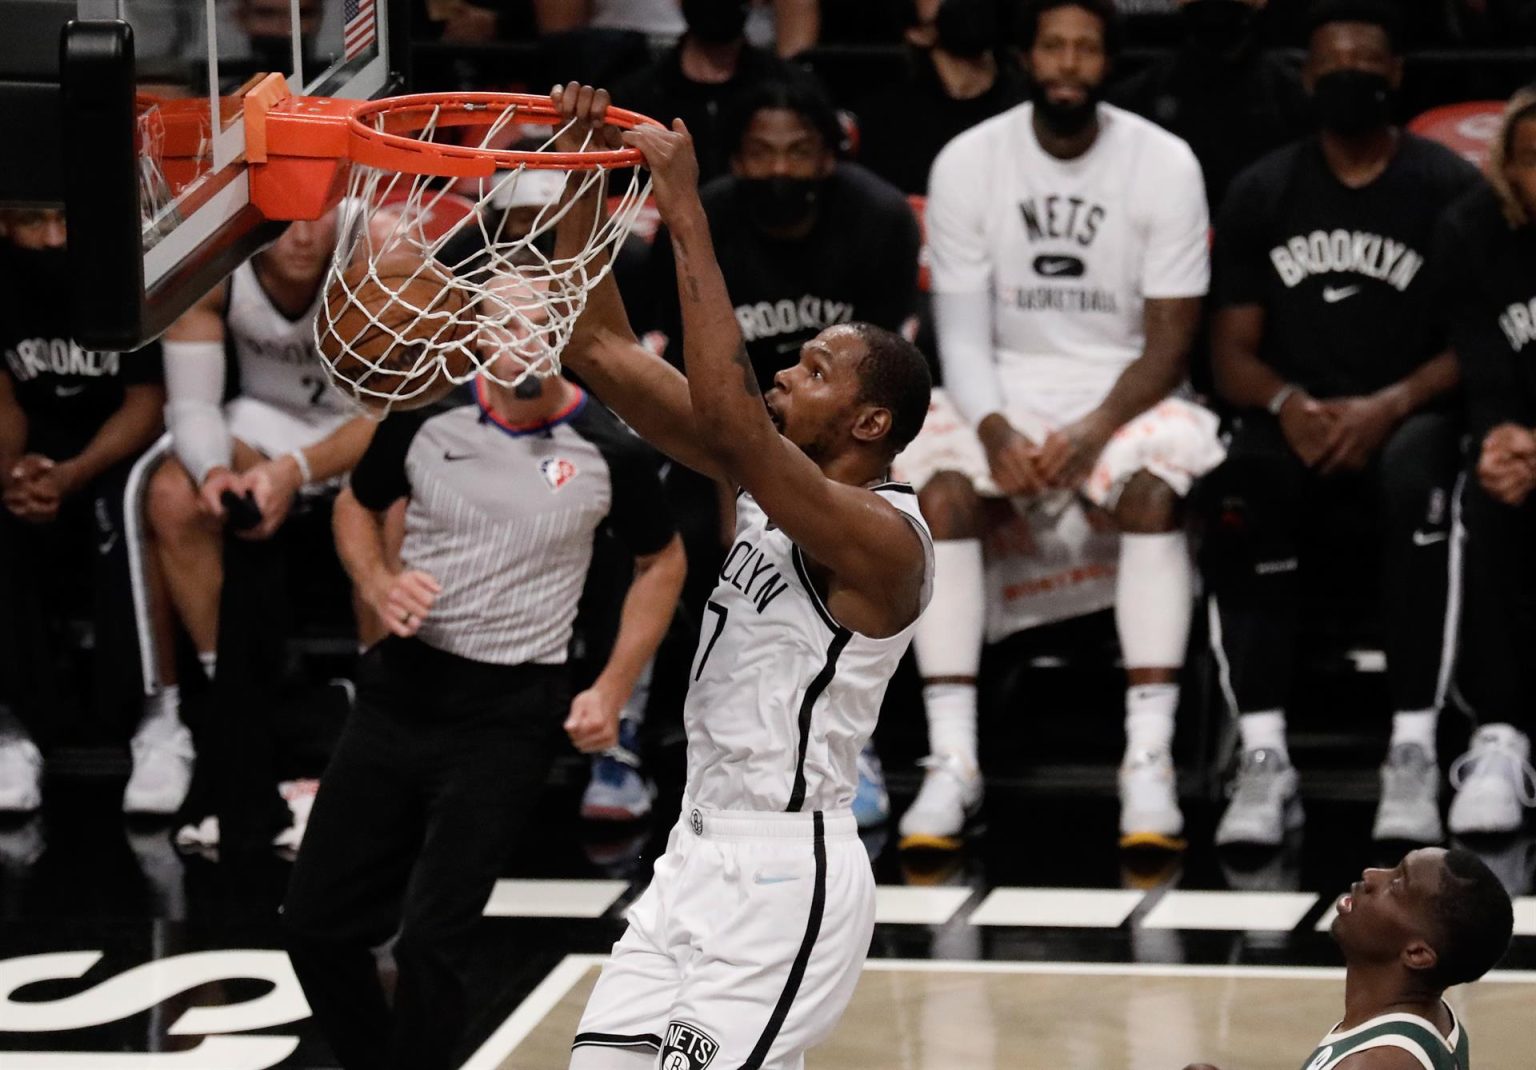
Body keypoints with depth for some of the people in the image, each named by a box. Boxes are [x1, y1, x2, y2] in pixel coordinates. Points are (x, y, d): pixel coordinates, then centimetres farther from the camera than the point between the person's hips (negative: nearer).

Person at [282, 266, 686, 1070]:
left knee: (432, 941, -11)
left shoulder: (607, 451, -8)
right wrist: (378, 584, -5)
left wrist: (613, 691, 2)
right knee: (317, 922, 6)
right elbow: (357, 505, 15)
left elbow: (661, 563, 9)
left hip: (510, 711, -3)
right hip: (401, 689, 4)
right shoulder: (427, 418, -4)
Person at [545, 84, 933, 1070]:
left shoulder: (884, 538, -17)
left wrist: (689, 217, -29)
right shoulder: (772, 483, 8)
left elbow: (729, 414, -32)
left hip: (784, 876, -9)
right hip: (702, 853, 9)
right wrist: (584, 182, -4)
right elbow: (605, 351, 7)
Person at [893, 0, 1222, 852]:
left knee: (1155, 486, -33)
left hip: (1125, 388, -1)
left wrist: (1095, 430, -23)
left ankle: (1150, 763, -33)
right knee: (939, 489, -29)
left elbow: (1169, 343, -6)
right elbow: (961, 333, -2)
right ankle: (951, 763, -28)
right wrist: (993, 429, -22)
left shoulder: (1165, 165, -5)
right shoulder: (967, 163, -1)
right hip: (1004, 389, 1)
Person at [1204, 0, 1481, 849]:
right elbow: (1231, 351, 8)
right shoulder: (1261, 193, 11)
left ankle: (1414, 755, -39)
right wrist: (1288, 405, -14)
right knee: (1241, 492, -33)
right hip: (1296, 423, 2)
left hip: (1408, 419, -2)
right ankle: (1264, 759, -36)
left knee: (1415, 471, -38)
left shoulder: (1449, 188, 3)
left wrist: (1388, 408, -20)